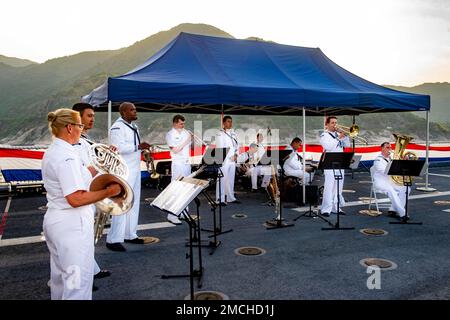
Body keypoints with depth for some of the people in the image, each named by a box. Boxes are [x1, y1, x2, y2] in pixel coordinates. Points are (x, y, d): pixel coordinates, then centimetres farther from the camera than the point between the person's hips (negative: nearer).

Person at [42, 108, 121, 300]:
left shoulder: (52, 152, 10)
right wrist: (108, 192, -19)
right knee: (78, 281, -1)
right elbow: (76, 199, -27)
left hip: (54, 221, 10)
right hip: (72, 225, -10)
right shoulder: (67, 156, -21)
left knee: (61, 277, 22)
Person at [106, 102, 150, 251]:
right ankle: (114, 239, -3)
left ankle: (130, 234, 23)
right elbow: (119, 148, -24)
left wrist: (143, 150, 10)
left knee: (134, 203, 13)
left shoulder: (133, 127, 17)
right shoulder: (117, 127, -12)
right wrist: (138, 147, -26)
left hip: (134, 170, 10)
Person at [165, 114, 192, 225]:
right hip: (178, 164, -7)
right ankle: (172, 216, -5)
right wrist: (186, 141, -10)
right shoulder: (170, 134, -5)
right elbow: (175, 150, -13)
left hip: (187, 163, 7)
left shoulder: (186, 132, 12)